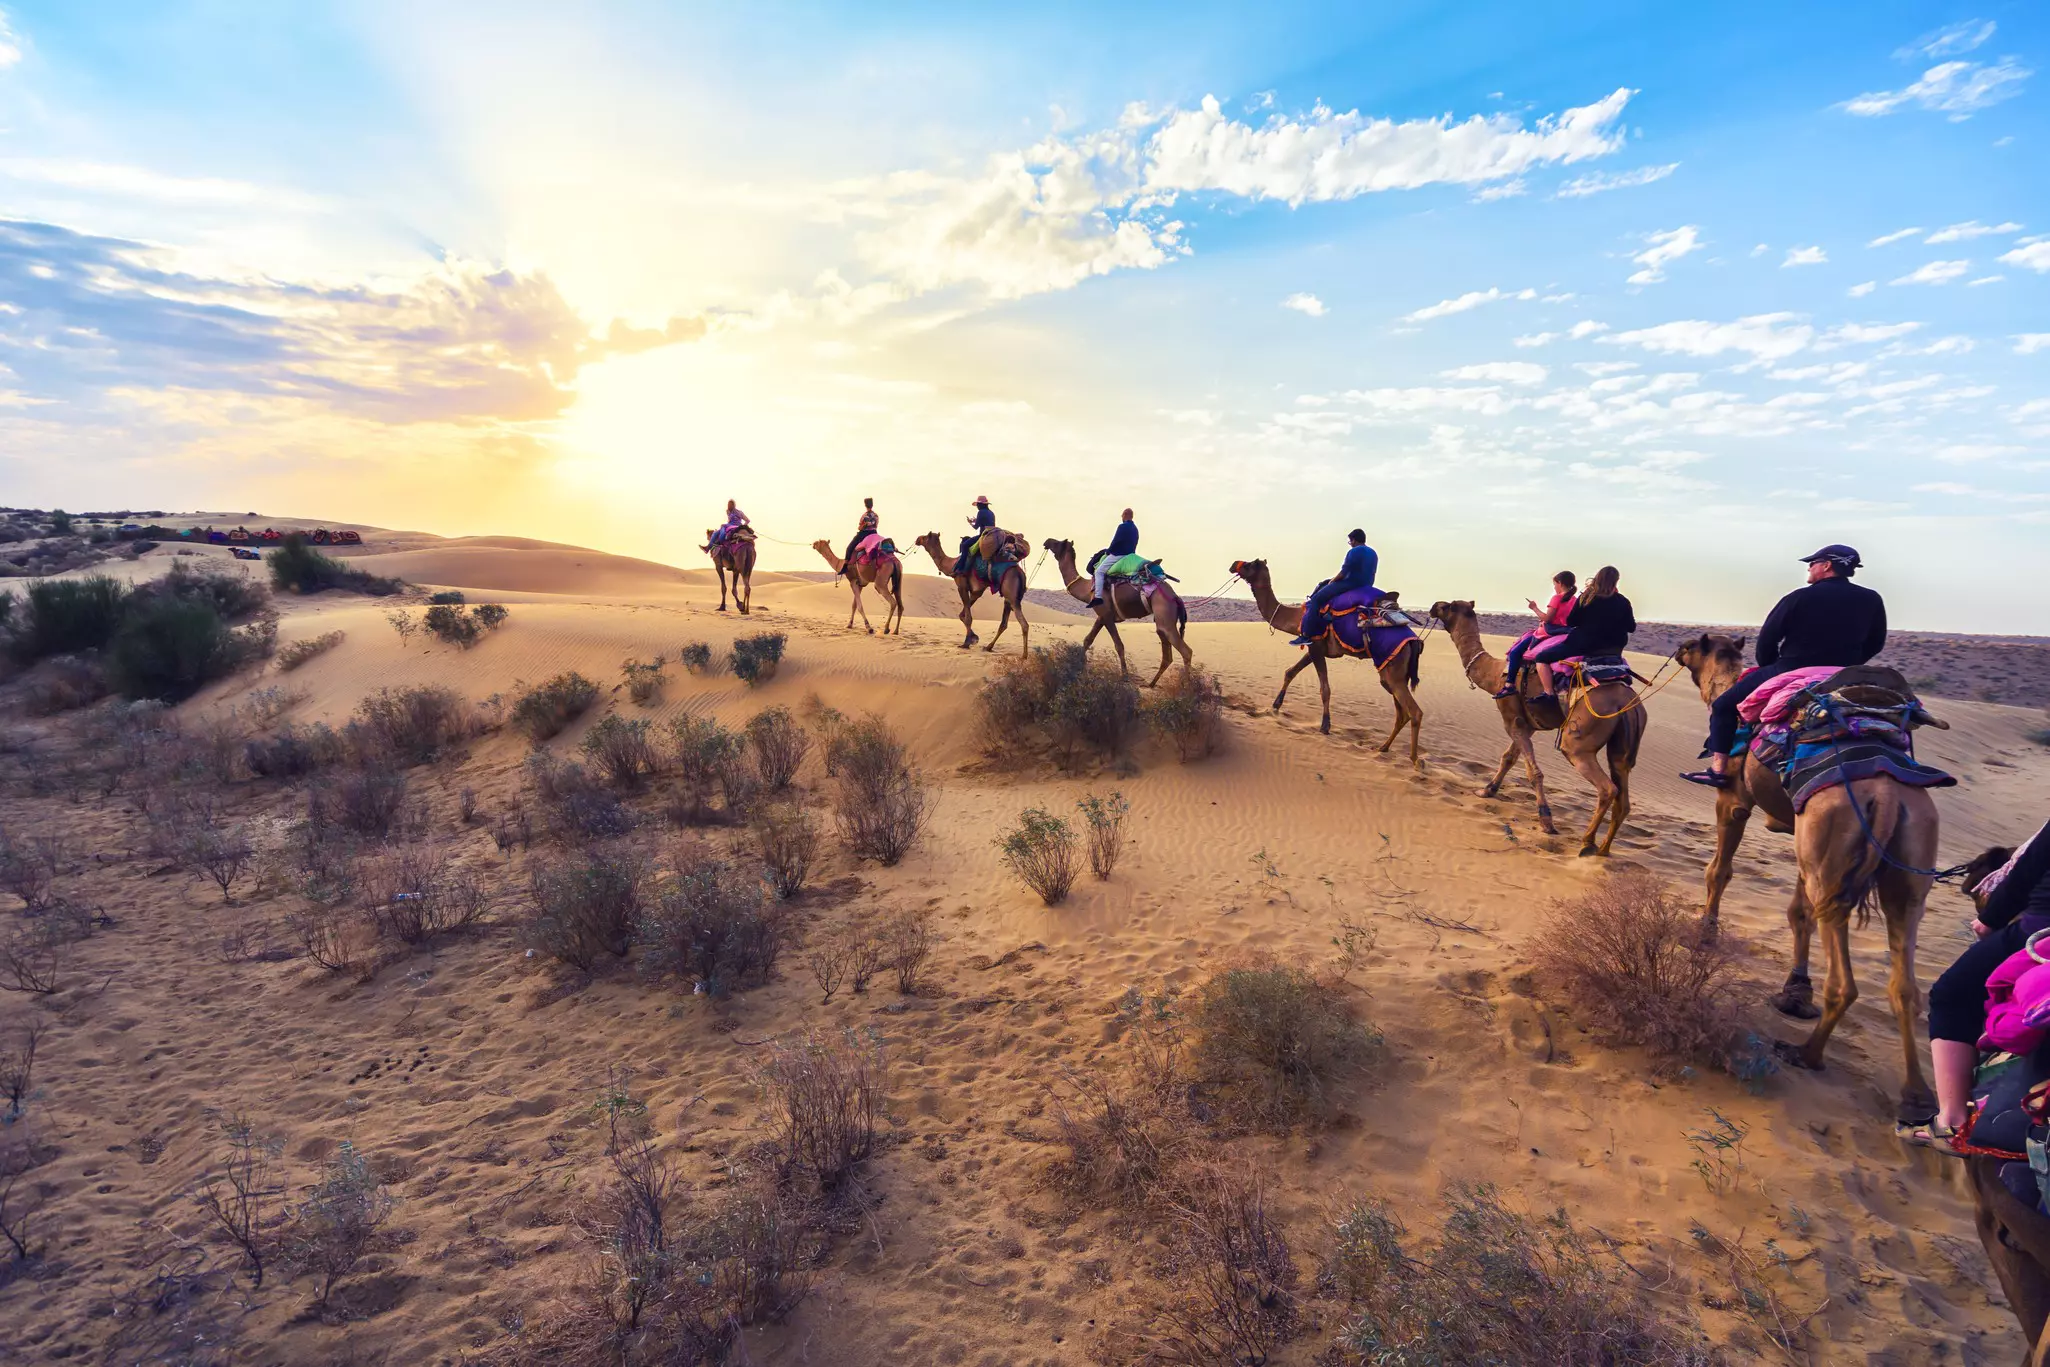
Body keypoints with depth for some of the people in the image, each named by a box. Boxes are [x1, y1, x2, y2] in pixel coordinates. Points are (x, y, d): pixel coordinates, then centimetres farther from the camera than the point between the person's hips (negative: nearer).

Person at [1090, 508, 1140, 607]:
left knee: (1099, 572, -7)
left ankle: (1098, 597, -19)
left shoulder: (1123, 526, -14)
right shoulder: (1135, 528, 14)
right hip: (1130, 555, 9)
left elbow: (1115, 542, -15)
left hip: (1118, 555, -9)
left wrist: (1108, 552, 1)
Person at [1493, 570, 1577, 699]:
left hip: (1549, 633, -9)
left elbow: (1547, 618, -18)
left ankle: (1509, 684, -8)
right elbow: (1563, 618, 12)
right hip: (1563, 633, 9)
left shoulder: (1557, 598, -14)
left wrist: (1535, 608, -6)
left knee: (1515, 652, -3)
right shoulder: (1574, 601, 9)